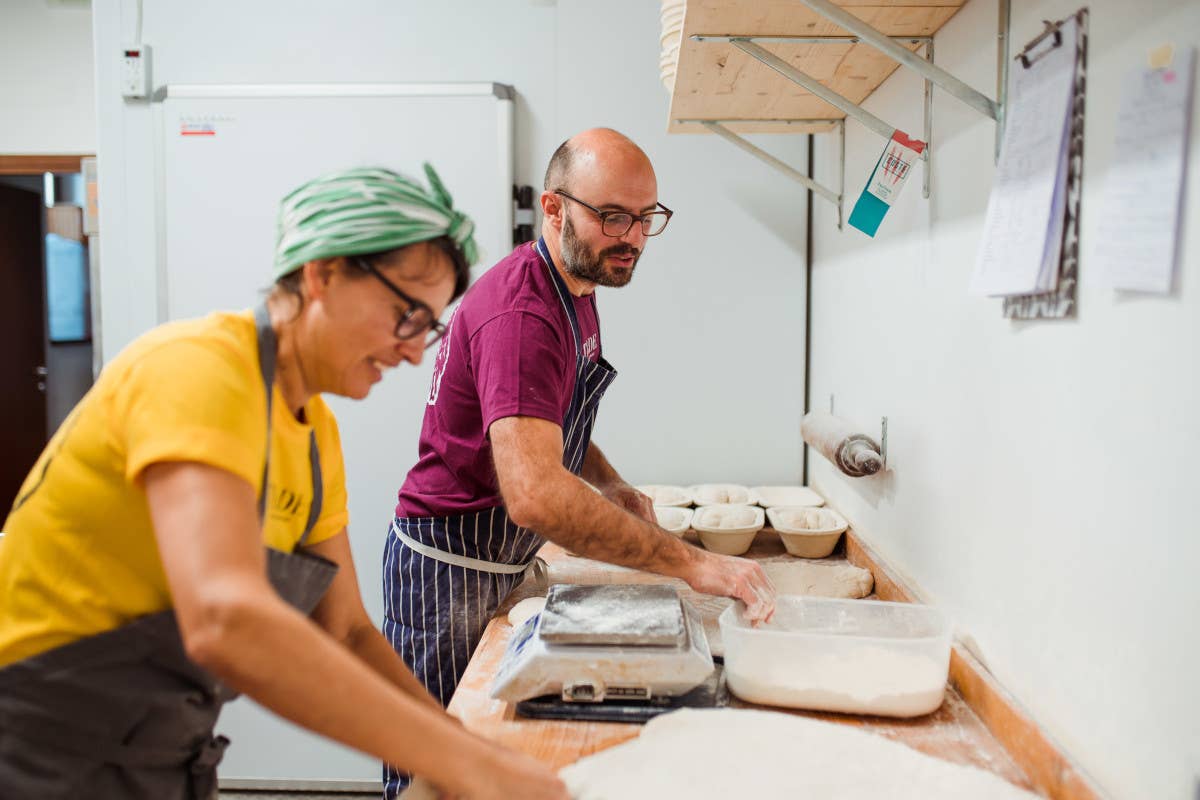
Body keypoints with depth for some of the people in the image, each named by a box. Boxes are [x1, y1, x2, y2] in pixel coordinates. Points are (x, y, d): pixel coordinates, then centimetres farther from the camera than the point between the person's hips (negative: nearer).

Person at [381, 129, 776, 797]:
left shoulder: (577, 290, 6)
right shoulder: (521, 314, -27)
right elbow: (533, 493, -38)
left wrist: (614, 489, 1)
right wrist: (693, 563, -36)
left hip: (503, 562, 9)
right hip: (449, 568, -9)